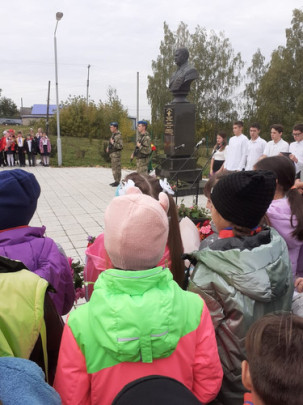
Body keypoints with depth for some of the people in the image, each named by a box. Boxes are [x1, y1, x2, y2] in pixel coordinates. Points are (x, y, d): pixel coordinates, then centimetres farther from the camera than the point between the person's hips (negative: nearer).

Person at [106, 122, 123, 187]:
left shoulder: (118, 136, -16)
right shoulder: (113, 134, 14)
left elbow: (121, 146, -22)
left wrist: (113, 143, -25)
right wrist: (108, 148, 13)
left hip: (116, 154, -10)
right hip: (113, 154, 10)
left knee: (117, 168, -6)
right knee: (114, 168, 13)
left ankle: (118, 182, -1)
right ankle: (116, 181, 20)